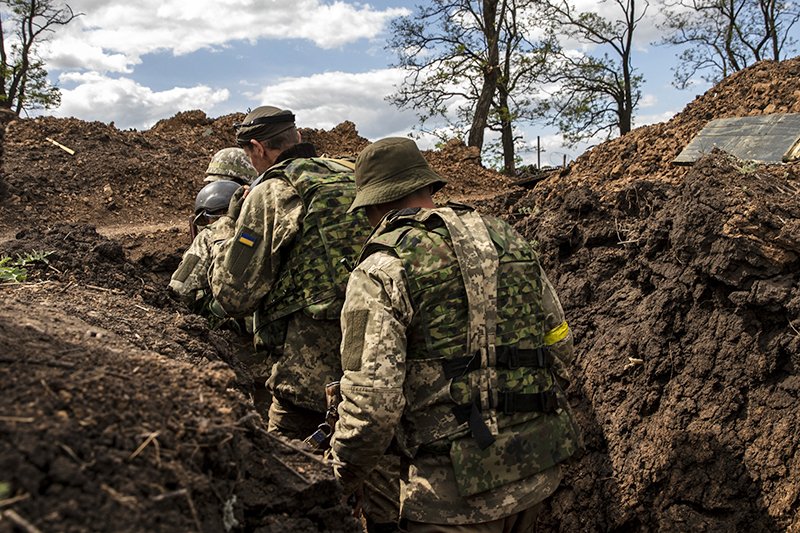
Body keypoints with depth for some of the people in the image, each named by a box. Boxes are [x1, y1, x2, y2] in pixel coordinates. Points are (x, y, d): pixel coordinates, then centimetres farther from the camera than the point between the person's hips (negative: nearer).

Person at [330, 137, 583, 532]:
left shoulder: (380, 271, -11)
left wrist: (343, 479, 0)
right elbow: (560, 344, 13)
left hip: (459, 486, -6)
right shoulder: (510, 239, 8)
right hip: (541, 467, 7)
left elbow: (372, 402, -17)